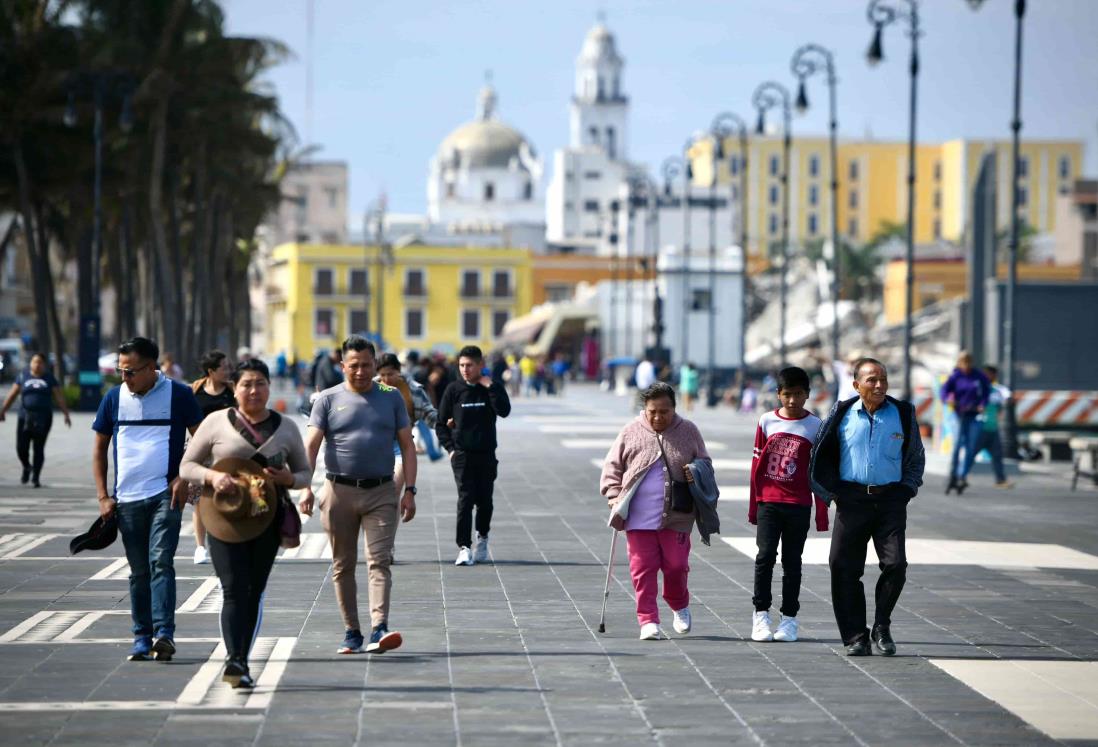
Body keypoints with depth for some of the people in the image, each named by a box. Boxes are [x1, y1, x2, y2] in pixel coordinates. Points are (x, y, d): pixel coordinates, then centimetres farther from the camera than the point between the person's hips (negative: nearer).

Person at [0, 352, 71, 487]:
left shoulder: (49, 378, 4)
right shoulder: (23, 376, 7)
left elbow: (59, 397, 2)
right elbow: (12, 395, 8)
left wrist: (66, 414, -5)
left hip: (43, 418, -1)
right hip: (25, 417, 1)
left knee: (39, 448, -3)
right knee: (21, 448, -4)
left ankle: (36, 478, 5)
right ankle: (27, 467, 26)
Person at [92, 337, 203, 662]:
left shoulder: (178, 395, -1)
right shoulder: (115, 398, 7)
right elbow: (100, 448, 13)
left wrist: (185, 477, -8)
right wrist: (103, 497, 6)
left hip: (166, 495, -3)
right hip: (126, 499, 4)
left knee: (161, 562, -15)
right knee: (139, 572, 8)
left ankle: (164, 633, -20)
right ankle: (142, 638, 15)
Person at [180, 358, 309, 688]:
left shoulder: (286, 427, 10)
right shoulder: (216, 422, 4)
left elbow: (304, 473, 15)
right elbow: (186, 466, 6)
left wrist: (287, 479, -8)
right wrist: (212, 477, -15)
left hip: (266, 519, 3)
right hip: (224, 516, -2)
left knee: (255, 591, 7)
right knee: (234, 589, -13)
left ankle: (240, 662, 17)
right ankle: (234, 660, -21)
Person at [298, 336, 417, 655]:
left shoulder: (391, 398, 9)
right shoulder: (328, 399, 5)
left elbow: (407, 445, 8)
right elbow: (311, 445, -2)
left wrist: (409, 490, -1)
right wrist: (306, 487, -15)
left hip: (381, 493, 0)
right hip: (339, 491, 0)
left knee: (379, 561, -11)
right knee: (343, 566, 6)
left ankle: (379, 629, -21)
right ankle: (352, 633, 14)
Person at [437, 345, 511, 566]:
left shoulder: (492, 388, 3)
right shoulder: (454, 390, 3)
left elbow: (504, 411, -16)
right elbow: (441, 423, 7)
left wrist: (490, 387, -16)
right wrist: (450, 448, -3)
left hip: (486, 454, 1)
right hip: (462, 454, -1)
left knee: (484, 500, 8)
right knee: (465, 499, -11)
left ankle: (482, 537, 33)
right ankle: (464, 547, -12)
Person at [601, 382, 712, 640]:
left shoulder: (688, 432, 7)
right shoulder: (631, 432, 5)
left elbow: (705, 463, 17)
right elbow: (612, 466, 10)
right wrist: (614, 496, -3)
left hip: (676, 516, 0)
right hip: (638, 518, 0)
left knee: (676, 565, 1)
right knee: (643, 569, -1)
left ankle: (680, 607, 29)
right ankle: (648, 620, 4)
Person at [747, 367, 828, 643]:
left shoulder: (815, 426, 1)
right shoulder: (767, 421, 4)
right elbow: (756, 465, 9)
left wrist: (822, 513, 2)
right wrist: (753, 506, 8)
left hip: (798, 505, -1)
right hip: (768, 502, 1)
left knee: (791, 561, 4)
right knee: (765, 556, -8)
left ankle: (789, 618, 11)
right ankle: (761, 614, -1)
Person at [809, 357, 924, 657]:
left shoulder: (902, 414, 6)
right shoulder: (842, 415, 4)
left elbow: (916, 458, 17)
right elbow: (820, 456, 12)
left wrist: (906, 491, 7)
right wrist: (831, 493, 4)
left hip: (890, 500, 0)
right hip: (852, 500, 0)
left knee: (895, 565, -11)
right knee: (844, 568, -4)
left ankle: (882, 629, 9)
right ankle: (856, 637, 5)